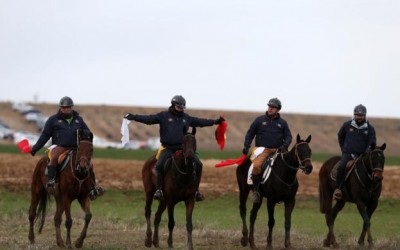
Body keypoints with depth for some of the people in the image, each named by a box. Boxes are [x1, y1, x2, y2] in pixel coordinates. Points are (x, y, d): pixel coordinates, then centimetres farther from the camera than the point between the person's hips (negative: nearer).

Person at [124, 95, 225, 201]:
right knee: (160, 165, -29)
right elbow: (149, 119, -6)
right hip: (168, 148, -4)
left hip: (182, 147, 4)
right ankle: (159, 189, -16)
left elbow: (200, 122, 25)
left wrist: (215, 121, 26)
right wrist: (134, 117, -18)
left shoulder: (187, 118, 16)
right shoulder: (164, 116, 2)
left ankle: (196, 190, 4)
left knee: (198, 164, -8)